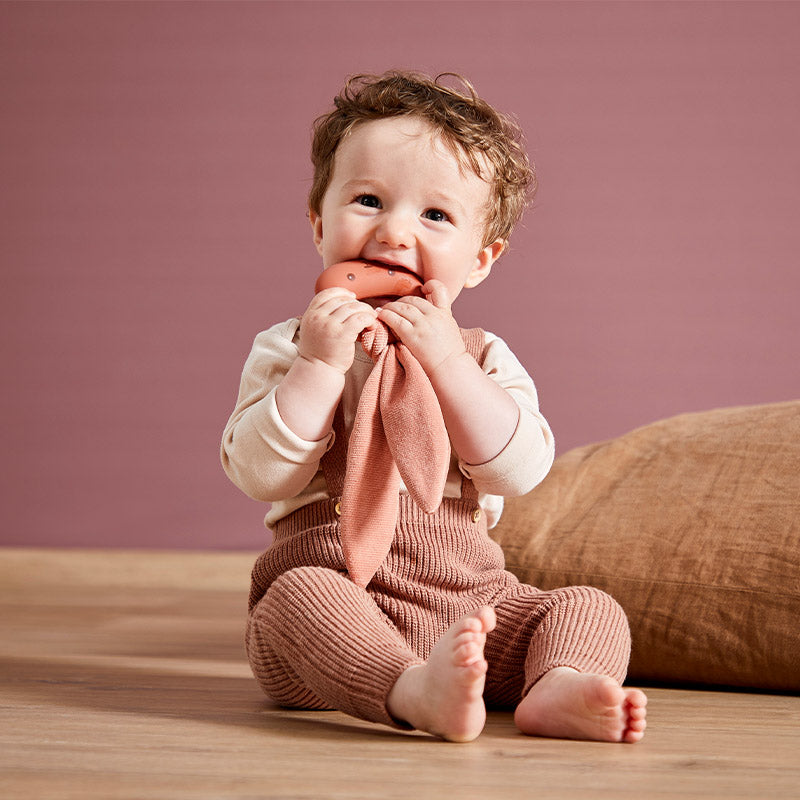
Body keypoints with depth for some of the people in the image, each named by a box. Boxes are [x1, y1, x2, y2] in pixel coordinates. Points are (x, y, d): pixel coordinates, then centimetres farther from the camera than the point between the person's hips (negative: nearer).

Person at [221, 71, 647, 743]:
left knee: (592, 610, -16)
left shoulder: (482, 359, 11)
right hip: (333, 595, -2)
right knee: (302, 592, -34)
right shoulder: (287, 349, 7)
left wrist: (446, 362, -14)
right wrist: (319, 364, -18)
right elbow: (260, 474, -8)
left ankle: (558, 687, -45)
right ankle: (415, 691, -57)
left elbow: (520, 470, -7)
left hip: (472, 597, 3)